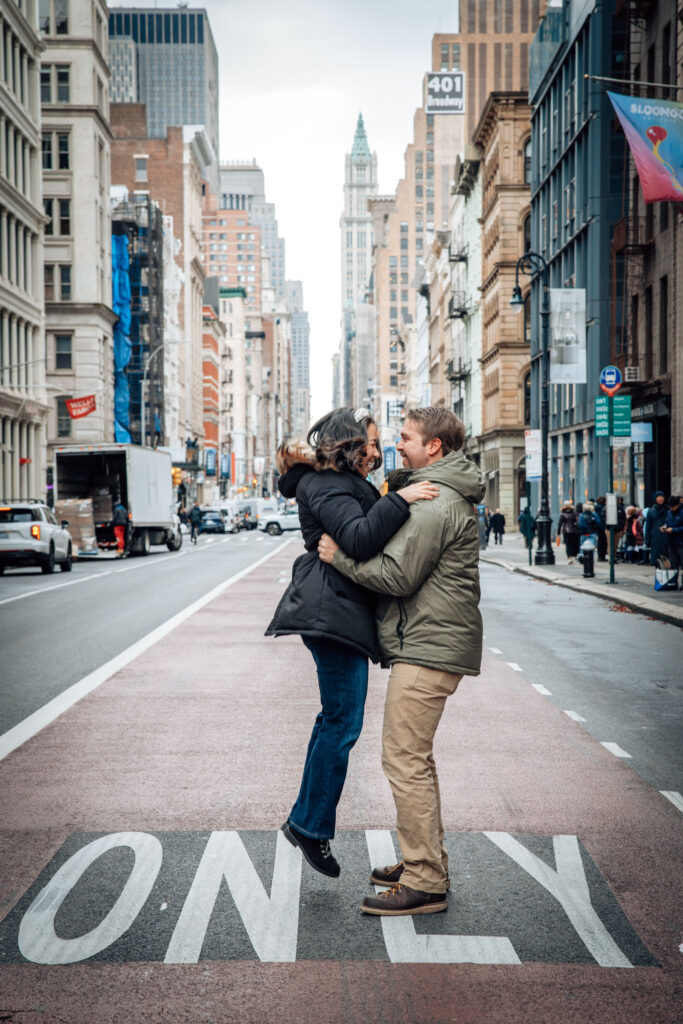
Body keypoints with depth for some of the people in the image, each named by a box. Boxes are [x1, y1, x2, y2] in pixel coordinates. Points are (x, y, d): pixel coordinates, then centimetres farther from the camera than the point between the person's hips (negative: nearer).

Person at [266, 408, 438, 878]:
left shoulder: (345, 484, 24)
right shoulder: (326, 485, -10)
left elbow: (369, 538, 23)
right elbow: (360, 540, -25)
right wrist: (401, 500, -25)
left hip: (341, 612, 11)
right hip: (333, 612, -11)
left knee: (336, 718, 14)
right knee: (344, 722, -8)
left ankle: (304, 821, 23)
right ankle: (312, 827, 3)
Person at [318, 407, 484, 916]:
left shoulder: (434, 502, -17)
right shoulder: (446, 494, 18)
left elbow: (397, 575, -21)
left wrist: (340, 557, -11)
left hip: (428, 647, -11)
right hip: (432, 643, 11)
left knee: (405, 759, -8)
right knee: (416, 758, 18)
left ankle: (425, 884, -2)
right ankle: (428, 861, 28)